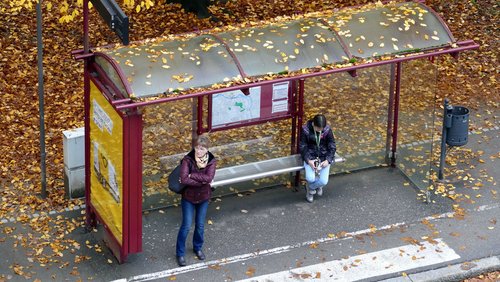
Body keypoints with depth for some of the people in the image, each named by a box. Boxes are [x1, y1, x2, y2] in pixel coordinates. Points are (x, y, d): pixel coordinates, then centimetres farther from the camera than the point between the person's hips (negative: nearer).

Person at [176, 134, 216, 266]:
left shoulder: (211, 161, -14)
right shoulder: (188, 160, -22)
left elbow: (209, 178, -29)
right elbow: (184, 179, -33)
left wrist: (191, 175, -30)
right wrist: (202, 181, -29)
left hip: (203, 197, 2)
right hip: (188, 197, -2)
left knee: (200, 225, 18)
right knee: (186, 226, 4)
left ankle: (198, 248, 42)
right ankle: (180, 253, 22)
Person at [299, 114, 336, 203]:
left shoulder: (327, 130, -11)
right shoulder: (305, 130, -14)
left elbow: (332, 147, -3)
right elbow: (302, 147, -7)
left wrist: (328, 160, -17)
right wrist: (308, 160, -21)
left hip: (324, 158, 1)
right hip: (310, 157, -1)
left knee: (324, 181, -16)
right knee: (310, 178, -25)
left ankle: (310, 187, 19)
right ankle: (317, 186, 14)